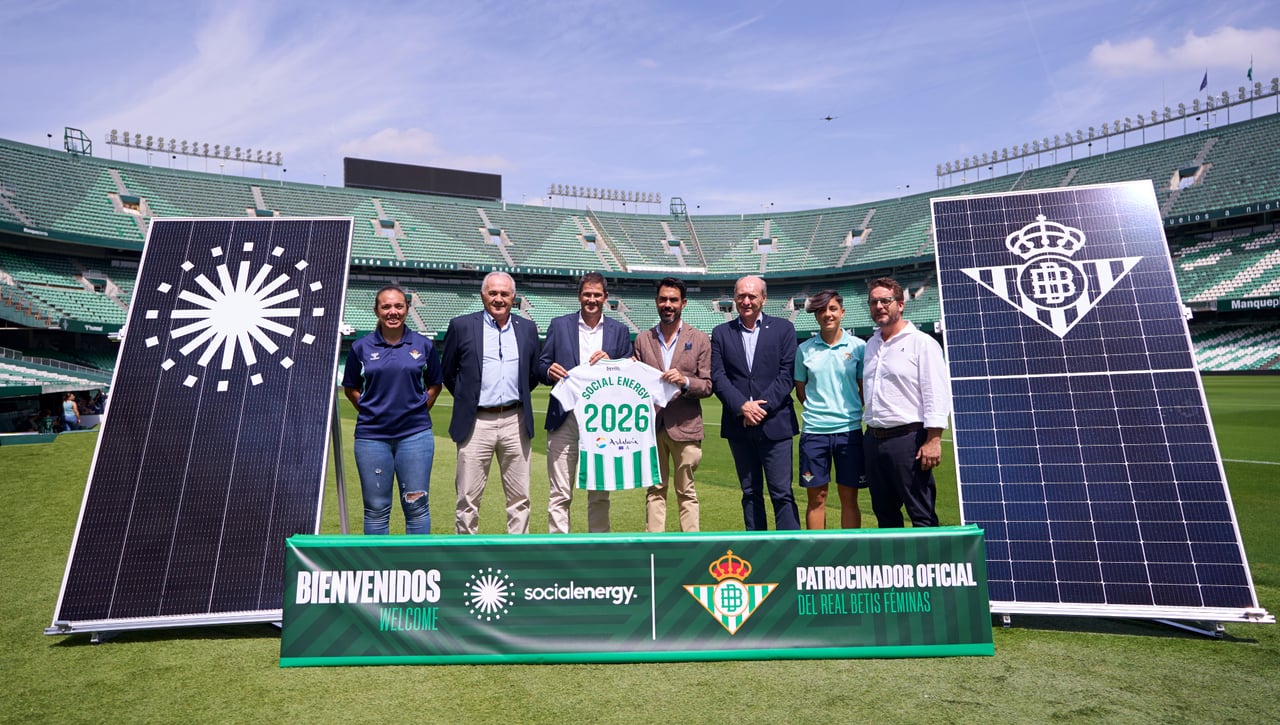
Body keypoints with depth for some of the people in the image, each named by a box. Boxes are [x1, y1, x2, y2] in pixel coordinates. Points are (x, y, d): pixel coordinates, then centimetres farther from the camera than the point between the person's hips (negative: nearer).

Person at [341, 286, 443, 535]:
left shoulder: (423, 345, 3)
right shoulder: (361, 347, 3)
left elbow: (434, 385, 13)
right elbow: (350, 388, 13)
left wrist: (419, 411, 3)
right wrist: (369, 411, 2)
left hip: (415, 434, 0)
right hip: (372, 436, 1)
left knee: (416, 505, 5)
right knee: (376, 509, 9)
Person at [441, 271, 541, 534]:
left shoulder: (527, 328, 8)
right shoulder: (462, 326, 1)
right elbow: (447, 371, 9)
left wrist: (517, 397, 10)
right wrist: (467, 398, 9)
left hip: (516, 422, 2)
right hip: (476, 423, -2)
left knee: (519, 498, 9)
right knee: (468, 499, 4)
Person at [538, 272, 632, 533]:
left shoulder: (619, 331, 10)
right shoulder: (559, 325, 8)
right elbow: (542, 365, 6)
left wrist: (611, 364, -10)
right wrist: (549, 371, -15)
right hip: (565, 420, -1)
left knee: (600, 494, 10)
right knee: (560, 495, 0)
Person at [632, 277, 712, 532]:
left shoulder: (700, 339, 4)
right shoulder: (642, 339, 9)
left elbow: (708, 385, 0)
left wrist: (685, 381, -17)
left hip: (685, 426, -2)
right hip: (651, 425, 2)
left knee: (686, 492, 6)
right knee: (655, 490, 8)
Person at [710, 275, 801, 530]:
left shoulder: (783, 329, 4)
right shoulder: (721, 333, 8)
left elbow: (787, 374, -4)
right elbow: (718, 377, 0)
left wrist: (763, 407, -13)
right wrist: (742, 406, -13)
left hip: (775, 423, -2)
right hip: (738, 425, 2)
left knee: (782, 493, 0)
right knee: (750, 493, 12)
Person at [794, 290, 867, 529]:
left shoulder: (858, 346, 3)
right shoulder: (804, 349, 4)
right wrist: (818, 410, 4)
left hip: (849, 429, 0)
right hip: (813, 431, 0)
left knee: (849, 496, 7)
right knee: (816, 497, 6)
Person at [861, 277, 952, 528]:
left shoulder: (922, 343, -5)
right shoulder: (871, 345, 16)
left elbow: (937, 395, -11)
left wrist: (933, 440, -17)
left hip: (907, 438, -7)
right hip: (874, 438, 7)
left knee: (922, 515, -1)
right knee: (884, 513, 15)